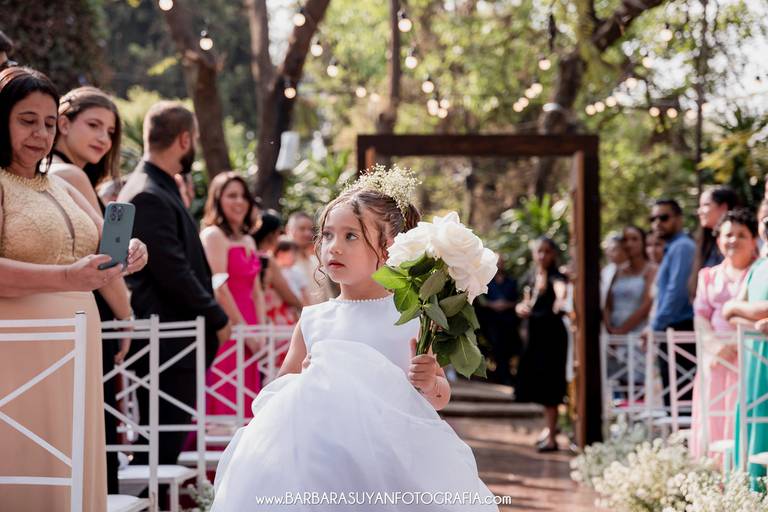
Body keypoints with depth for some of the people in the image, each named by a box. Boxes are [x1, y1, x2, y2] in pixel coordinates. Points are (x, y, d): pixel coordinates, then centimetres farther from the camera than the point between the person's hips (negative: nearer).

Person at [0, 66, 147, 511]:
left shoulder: (60, 188, 19)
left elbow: (105, 250, 21)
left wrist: (129, 255, -2)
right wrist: (67, 278, -28)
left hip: (76, 353, 7)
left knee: (72, 472, 5)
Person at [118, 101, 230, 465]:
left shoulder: (160, 189, 16)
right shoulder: (148, 196, -16)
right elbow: (174, 272, -20)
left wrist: (211, 318, 14)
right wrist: (217, 320, -10)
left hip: (175, 341, 10)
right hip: (168, 340, -10)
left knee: (165, 442, 12)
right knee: (164, 445, -6)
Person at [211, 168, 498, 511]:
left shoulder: (413, 318, -2)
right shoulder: (312, 321, 5)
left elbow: (441, 398, 5)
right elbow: (278, 393, 14)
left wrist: (427, 383, -17)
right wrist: (302, 381, -7)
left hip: (392, 458, -2)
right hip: (322, 459, 2)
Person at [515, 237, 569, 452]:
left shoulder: (555, 276, -12)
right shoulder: (531, 277, 10)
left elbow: (561, 287, -36)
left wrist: (560, 298, -59)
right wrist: (521, 307, -3)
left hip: (552, 332, -7)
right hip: (534, 332, 7)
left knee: (549, 385, -8)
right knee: (537, 381, 16)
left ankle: (551, 438, -5)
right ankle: (551, 425, 36)